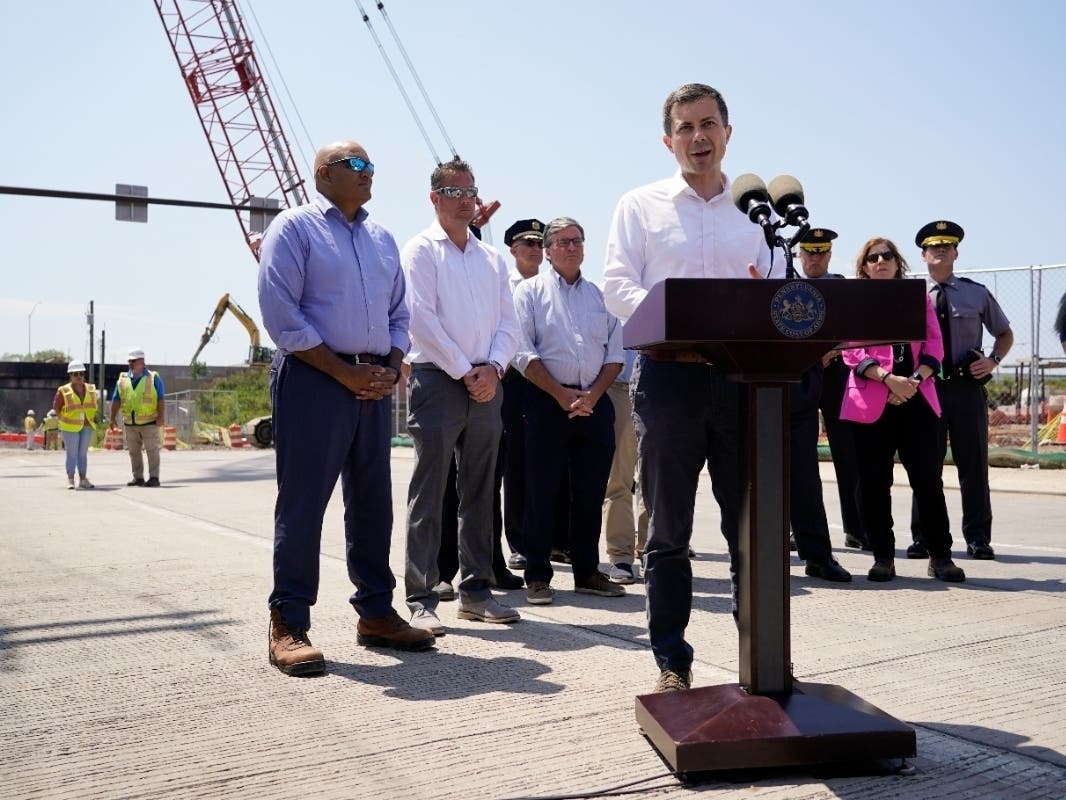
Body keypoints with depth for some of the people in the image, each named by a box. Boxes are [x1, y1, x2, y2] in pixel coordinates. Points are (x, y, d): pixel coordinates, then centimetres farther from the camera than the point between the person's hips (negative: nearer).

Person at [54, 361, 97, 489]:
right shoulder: (64, 391, -7)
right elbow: (56, 408, 0)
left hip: (87, 426, 4)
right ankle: (70, 480, 1)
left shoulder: (90, 389, 5)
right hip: (70, 426, -4)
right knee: (72, 454, -3)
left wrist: (93, 417, 11)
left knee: (83, 453, 8)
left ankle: (83, 480, 12)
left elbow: (96, 403, 19)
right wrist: (62, 420, -2)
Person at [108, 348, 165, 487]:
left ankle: (154, 477, -1)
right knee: (134, 451, 7)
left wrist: (161, 416, -13)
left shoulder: (153, 378, 0)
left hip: (149, 422, -4)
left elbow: (161, 399, -3)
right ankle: (138, 478, 14)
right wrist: (113, 418, 2)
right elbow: (116, 400, 10)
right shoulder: (123, 379, 10)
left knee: (152, 450, -4)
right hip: (130, 423, 4)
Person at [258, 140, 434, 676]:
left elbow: (398, 313, 19)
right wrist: (345, 372, -14)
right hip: (314, 380, -6)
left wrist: (391, 369, 0)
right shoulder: (295, 227, -1)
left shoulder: (382, 238, 18)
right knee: (303, 502, -5)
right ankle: (289, 626, 2)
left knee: (373, 501, 10)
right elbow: (280, 314, -11)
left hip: (374, 385, 7)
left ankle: (376, 613, 19)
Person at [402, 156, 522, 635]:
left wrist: (493, 367, -5)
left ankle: (476, 590, 16)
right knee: (429, 494, -5)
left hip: (485, 384, 6)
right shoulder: (421, 250, 1)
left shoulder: (492, 258, 18)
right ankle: (421, 600, -1)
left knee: (479, 493, 8)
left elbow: (508, 322, 12)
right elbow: (422, 319, -9)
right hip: (437, 379, -6)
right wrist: (464, 370, -11)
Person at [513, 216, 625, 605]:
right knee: (541, 490, -2)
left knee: (591, 491, 7)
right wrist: (562, 395, -11)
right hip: (546, 400, -3)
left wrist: (593, 395, -6)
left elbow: (615, 352, 9)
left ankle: (587, 572, 17)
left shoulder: (599, 294, 15)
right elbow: (524, 353, -5)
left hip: (595, 402, 4)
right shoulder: (531, 291, 5)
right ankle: (537, 576, 5)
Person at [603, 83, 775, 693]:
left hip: (742, 375, 2)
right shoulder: (641, 206, 10)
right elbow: (618, 287, -2)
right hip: (669, 374, -2)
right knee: (668, 529, 4)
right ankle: (672, 660, 14)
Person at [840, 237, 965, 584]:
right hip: (872, 403, -1)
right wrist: (890, 380, -16)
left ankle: (940, 556, 8)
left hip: (917, 400, 1)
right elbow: (852, 353, -3)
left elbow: (934, 345, 8)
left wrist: (914, 380, -9)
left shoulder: (918, 298, 15)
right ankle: (883, 557, 11)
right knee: (875, 482, 1)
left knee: (928, 478, -2)